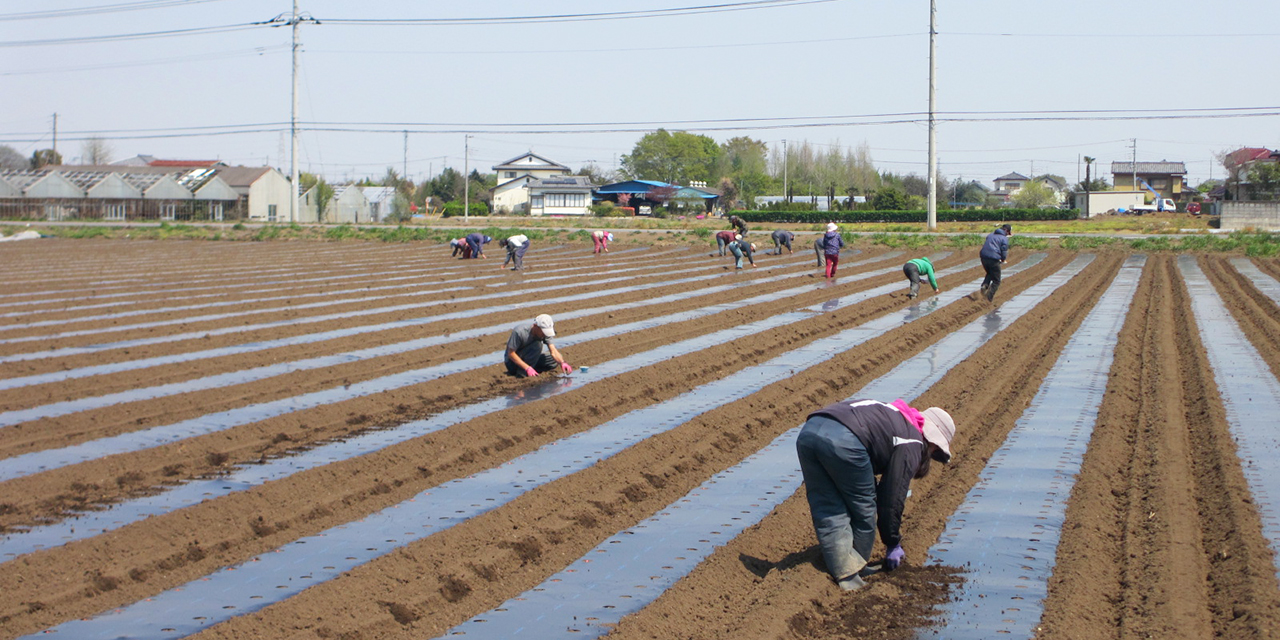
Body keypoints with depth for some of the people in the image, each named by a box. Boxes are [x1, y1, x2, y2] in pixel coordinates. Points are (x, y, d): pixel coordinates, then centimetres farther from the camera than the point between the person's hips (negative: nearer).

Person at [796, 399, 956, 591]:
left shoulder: (893, 418, 38)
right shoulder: (912, 443, 15)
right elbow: (893, 498, 13)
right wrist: (893, 545, 25)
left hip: (808, 431, 8)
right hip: (844, 439, -7)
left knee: (828, 511, 14)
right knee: (863, 509, 13)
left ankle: (844, 573, 11)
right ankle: (855, 573, 20)